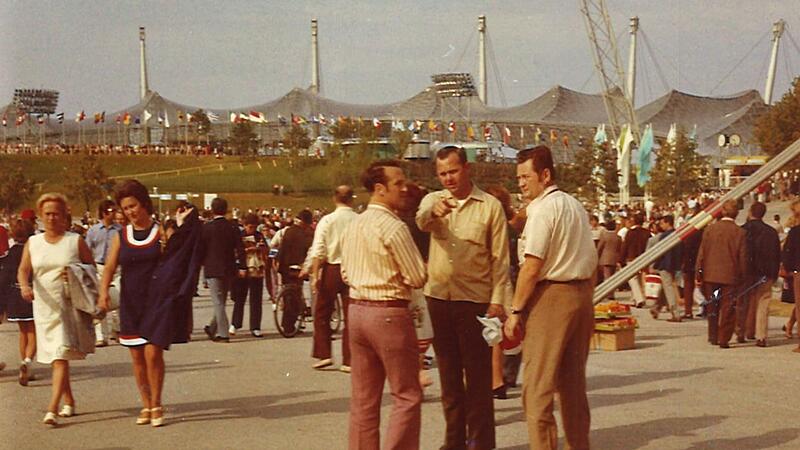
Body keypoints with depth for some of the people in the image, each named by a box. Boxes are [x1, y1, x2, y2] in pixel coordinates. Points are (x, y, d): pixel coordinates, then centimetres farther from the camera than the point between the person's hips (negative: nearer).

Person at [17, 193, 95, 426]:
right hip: (44, 307, 4)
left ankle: (52, 409, -18)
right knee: (54, 357, 12)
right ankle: (69, 401, 29)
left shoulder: (75, 241, 0)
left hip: (69, 307, -4)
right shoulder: (32, 243, 8)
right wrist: (24, 285, -22)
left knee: (60, 356, -14)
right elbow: (23, 269, -2)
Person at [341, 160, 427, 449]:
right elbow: (418, 278, -12)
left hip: (357, 309, 8)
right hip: (390, 314, -8)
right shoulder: (393, 227, -15)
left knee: (363, 399, 12)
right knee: (407, 397, 0)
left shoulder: (353, 225, 9)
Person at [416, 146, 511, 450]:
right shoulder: (433, 200, 6)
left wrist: (497, 300, -11)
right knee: (448, 373, 12)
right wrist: (433, 212, -41)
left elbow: (500, 258, -3)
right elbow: (420, 221, -18)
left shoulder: (490, 206, -2)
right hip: (438, 297, 3)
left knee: (478, 375, 2)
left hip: (474, 299, -3)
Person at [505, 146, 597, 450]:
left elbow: (532, 267, -18)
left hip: (551, 297, -9)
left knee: (537, 388, -6)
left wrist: (515, 310, -12)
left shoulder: (543, 208, -12)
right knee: (573, 382, 16)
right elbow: (591, 262, 19)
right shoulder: (575, 206, 15)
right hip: (581, 295, 9)